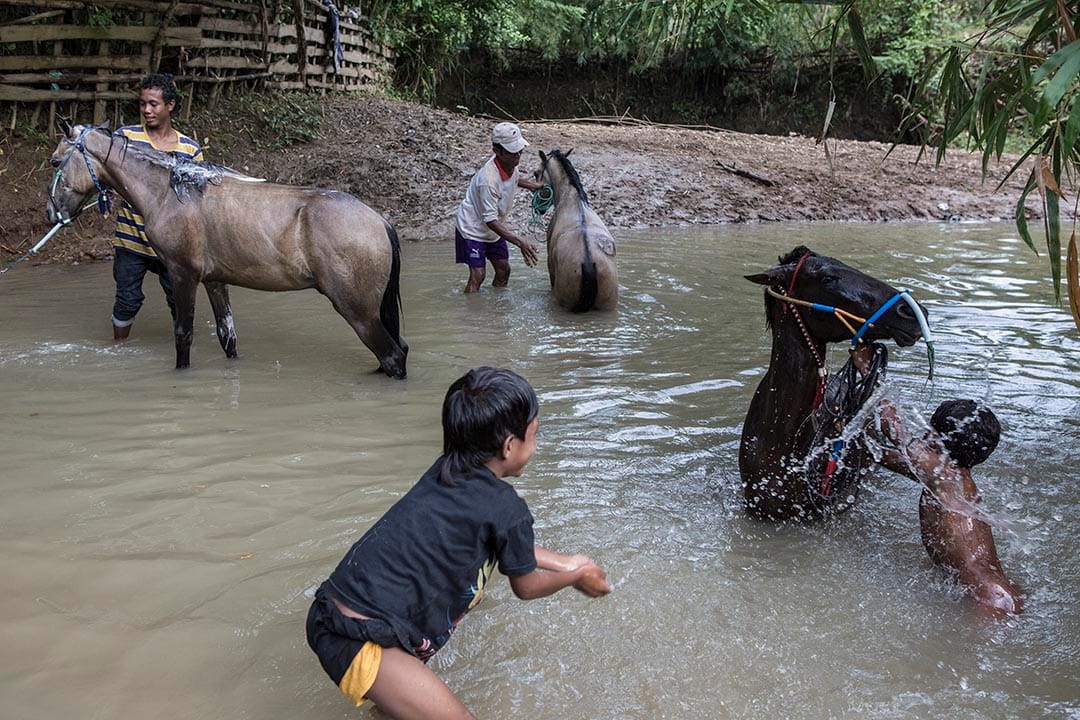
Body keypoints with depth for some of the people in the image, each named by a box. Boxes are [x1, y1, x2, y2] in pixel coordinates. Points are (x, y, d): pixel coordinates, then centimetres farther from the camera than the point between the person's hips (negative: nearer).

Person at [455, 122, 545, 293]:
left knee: (504, 269, 12)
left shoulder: (511, 164, -11)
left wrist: (534, 186, 6)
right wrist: (520, 242, -39)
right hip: (474, 228, -8)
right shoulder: (489, 179, -36)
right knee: (477, 275, -13)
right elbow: (490, 220, -34)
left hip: (494, 228, 8)